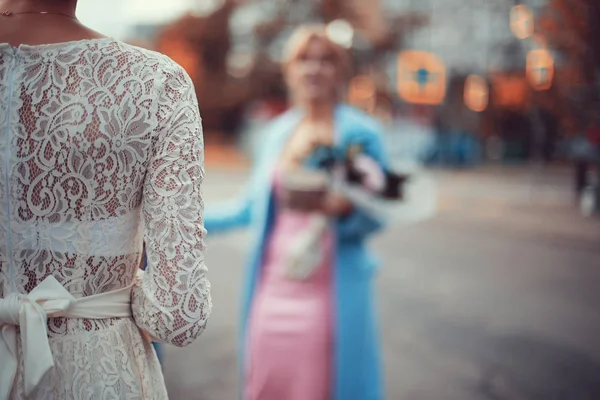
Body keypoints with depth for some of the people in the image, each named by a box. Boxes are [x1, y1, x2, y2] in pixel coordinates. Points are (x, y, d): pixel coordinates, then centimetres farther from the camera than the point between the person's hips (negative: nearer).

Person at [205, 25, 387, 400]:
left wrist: (345, 208, -24)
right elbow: (252, 206, 16)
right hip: (273, 287, 4)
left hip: (329, 294, -4)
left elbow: (375, 216, -3)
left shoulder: (361, 132, -4)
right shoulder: (279, 131, 10)